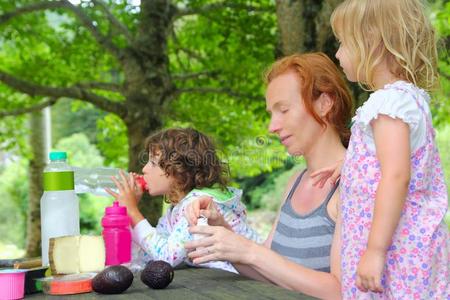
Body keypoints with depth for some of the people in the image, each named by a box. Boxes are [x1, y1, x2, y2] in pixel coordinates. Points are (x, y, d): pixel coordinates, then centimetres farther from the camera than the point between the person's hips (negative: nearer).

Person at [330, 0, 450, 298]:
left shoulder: (390, 101, -16)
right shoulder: (412, 98, 15)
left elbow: (397, 177, -25)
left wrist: (375, 250, -26)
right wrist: (345, 165, 29)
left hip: (394, 248, -10)